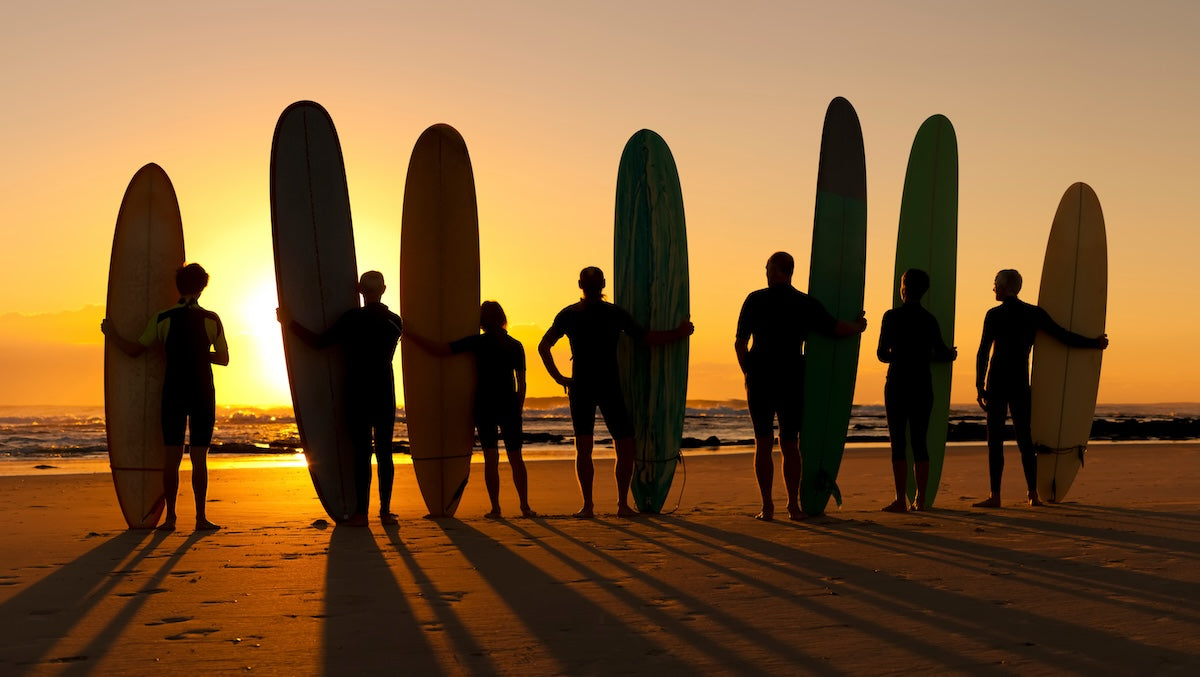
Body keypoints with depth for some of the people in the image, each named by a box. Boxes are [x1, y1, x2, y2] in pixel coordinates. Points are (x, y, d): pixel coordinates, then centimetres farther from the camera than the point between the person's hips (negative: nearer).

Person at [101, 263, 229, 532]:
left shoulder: (162, 318, -3)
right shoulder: (212, 320, -2)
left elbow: (134, 350, 3)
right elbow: (224, 359, 6)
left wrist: (112, 335, 20)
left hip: (173, 393, 0)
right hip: (203, 395, 0)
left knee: (172, 456, 4)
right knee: (199, 457, 3)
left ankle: (170, 517, 4)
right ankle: (201, 517, 2)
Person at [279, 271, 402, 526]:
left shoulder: (353, 318, -5)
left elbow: (320, 342, -8)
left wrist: (290, 323, 0)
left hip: (359, 397, -3)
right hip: (385, 396, 3)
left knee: (361, 453, -2)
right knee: (384, 453, 2)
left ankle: (361, 512, 0)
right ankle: (385, 511, 4)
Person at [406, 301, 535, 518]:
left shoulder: (477, 342, -4)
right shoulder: (515, 346, 4)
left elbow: (439, 351, -7)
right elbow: (521, 384, 4)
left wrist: (410, 334, 0)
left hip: (484, 406, -2)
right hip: (509, 406, 2)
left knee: (491, 458, 2)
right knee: (515, 457, 9)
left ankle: (495, 508, 1)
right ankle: (525, 506, 7)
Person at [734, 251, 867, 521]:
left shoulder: (755, 300, -2)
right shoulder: (806, 304, 0)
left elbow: (740, 343, -3)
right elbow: (838, 329, -2)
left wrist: (748, 371, 12)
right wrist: (859, 326, 20)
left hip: (760, 380, -1)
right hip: (793, 382, 1)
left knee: (763, 444, 4)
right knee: (790, 444, 10)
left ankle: (767, 506, 0)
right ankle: (793, 506, 8)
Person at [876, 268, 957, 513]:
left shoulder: (892, 316, -5)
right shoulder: (930, 319, 4)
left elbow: (882, 354, -2)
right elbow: (942, 353, 3)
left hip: (897, 385, -3)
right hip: (923, 386, 3)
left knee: (898, 441, -2)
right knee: (920, 442, 7)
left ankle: (901, 500, -6)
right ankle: (920, 500, 6)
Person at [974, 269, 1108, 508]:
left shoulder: (994, 315, -6)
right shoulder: (1034, 313, 5)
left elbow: (983, 352, -9)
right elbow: (1064, 336, 6)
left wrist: (979, 386, -5)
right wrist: (1095, 343, 18)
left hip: (996, 385, -4)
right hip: (1021, 385, 4)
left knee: (995, 440, -3)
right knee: (1025, 439, 9)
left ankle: (995, 495, -7)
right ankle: (1033, 495, 8)